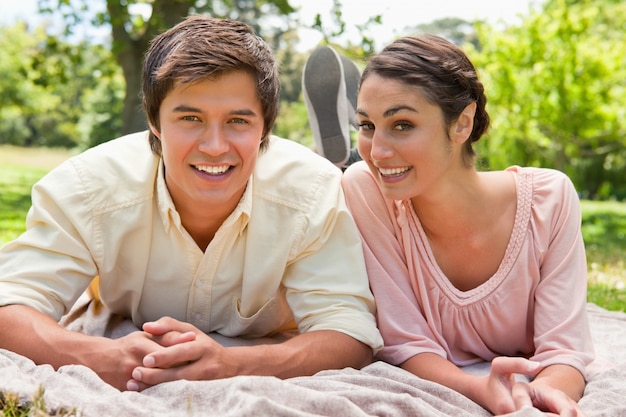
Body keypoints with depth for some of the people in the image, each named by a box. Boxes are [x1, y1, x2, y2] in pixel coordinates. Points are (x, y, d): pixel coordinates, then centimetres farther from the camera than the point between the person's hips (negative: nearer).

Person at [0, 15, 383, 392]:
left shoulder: (314, 191, -25)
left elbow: (352, 337, -27)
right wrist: (103, 359, -50)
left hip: (266, 391, 0)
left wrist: (232, 364, -48)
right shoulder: (88, 188, -24)